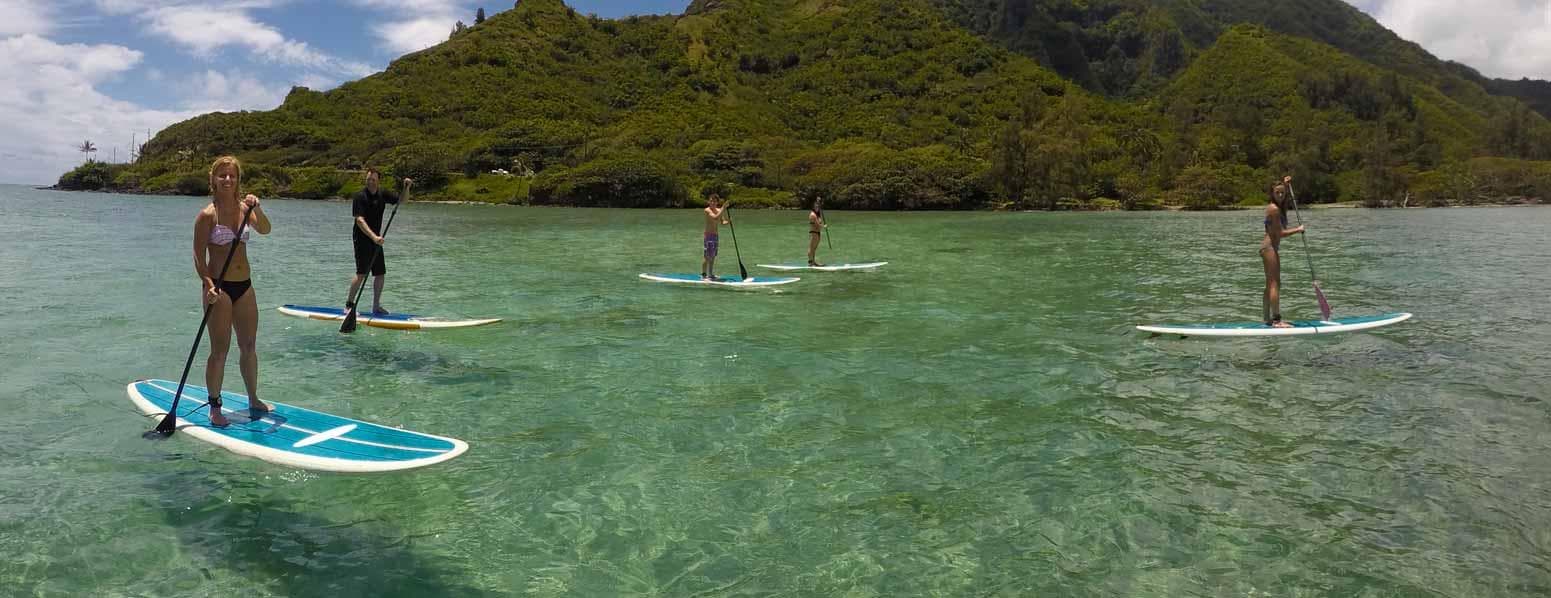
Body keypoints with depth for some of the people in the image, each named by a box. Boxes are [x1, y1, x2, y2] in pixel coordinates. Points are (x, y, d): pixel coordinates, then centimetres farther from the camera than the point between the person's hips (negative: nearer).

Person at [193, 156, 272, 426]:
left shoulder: (244, 208, 5)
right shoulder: (207, 215, -9)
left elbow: (265, 230, -12)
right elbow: (199, 256, -10)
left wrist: (256, 209, -29)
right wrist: (209, 285, -22)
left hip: (244, 285, 5)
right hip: (220, 287, -5)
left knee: (249, 347, 14)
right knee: (220, 350, -1)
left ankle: (253, 399, 28)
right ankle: (215, 407, 11)